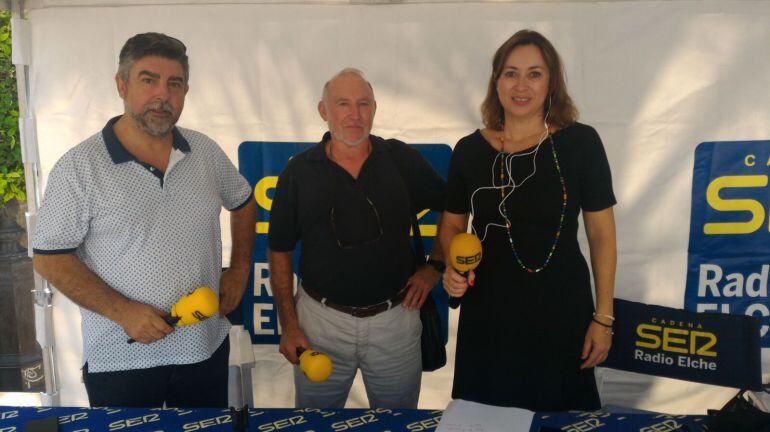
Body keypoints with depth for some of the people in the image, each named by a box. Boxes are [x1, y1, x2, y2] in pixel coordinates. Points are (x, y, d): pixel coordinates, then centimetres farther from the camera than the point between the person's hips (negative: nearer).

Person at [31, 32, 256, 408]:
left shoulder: (205, 151, 0)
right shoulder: (79, 167, -12)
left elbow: (243, 203, 16)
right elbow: (49, 257, -9)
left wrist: (239, 270, 6)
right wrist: (123, 312, -17)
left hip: (206, 347, 4)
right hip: (118, 359, -3)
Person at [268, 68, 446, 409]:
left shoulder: (402, 160, -3)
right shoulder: (299, 171, -3)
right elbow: (280, 250, 1)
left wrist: (435, 266, 0)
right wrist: (288, 324, -1)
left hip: (395, 317, 0)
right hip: (320, 319, 0)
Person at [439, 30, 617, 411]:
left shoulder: (580, 142, -7)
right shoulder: (469, 149, -1)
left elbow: (601, 234, -3)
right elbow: (451, 225, 10)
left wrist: (603, 317, -3)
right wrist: (452, 268, -11)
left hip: (561, 312, -1)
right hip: (486, 314, 2)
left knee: (557, 415, 15)